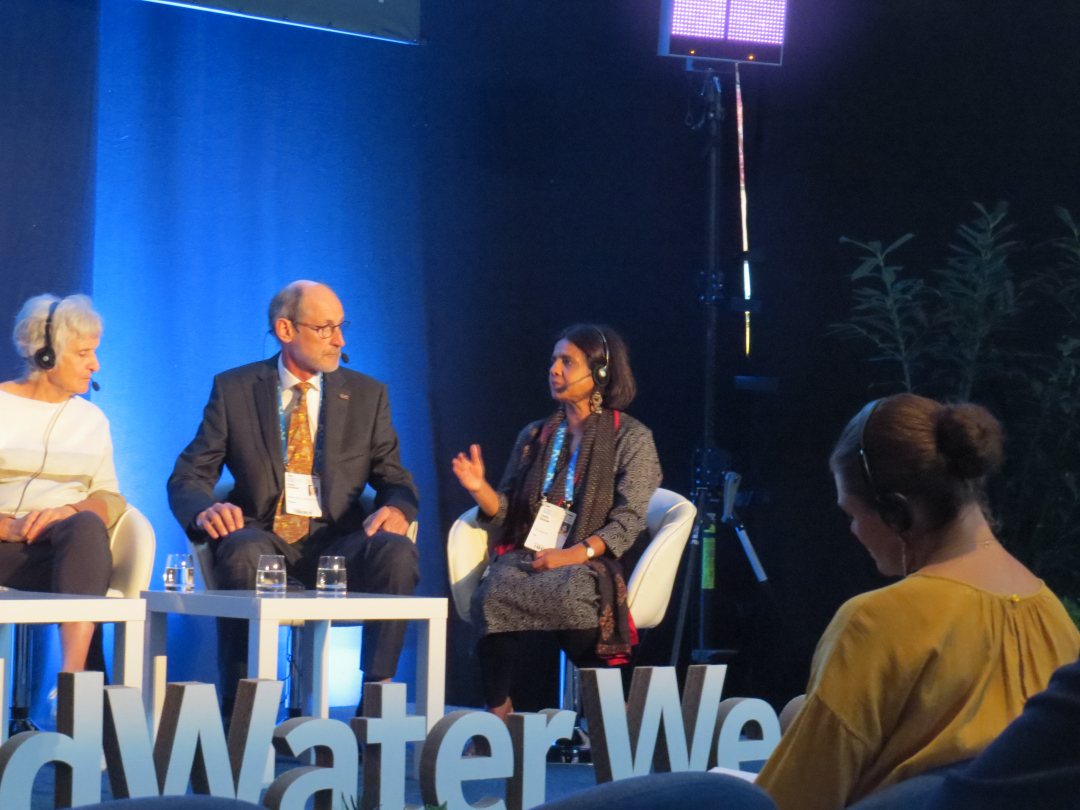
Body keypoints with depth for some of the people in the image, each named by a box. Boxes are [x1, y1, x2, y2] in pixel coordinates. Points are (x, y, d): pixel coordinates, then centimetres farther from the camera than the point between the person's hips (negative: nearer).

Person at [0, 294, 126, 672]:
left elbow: (110, 498, 12)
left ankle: (73, 674, -51)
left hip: (72, 546, 3)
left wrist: (73, 510, -11)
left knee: (87, 526, -35)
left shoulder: (91, 418, 20)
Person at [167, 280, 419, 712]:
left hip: (336, 539, 2)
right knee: (243, 554, -38)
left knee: (397, 553, -31)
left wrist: (396, 509, -14)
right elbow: (188, 476, 5)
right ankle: (239, 703, -28)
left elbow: (395, 479, 12)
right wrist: (206, 509, -20)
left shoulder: (367, 395, 13)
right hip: (263, 534, -1)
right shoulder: (234, 388, 8)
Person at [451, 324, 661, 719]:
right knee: (494, 592, -33)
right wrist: (481, 489, -4)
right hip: (526, 555, 4)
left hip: (589, 562, -3)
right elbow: (506, 514, 17)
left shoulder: (631, 438, 7)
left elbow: (628, 522, -3)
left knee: (569, 593, -40)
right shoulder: (534, 436, 21)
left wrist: (574, 555, -16)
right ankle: (498, 716, -29)